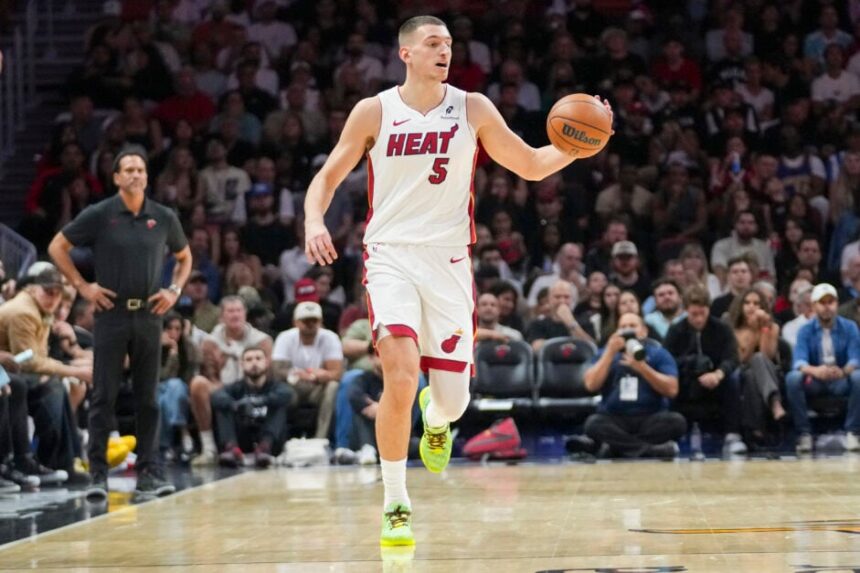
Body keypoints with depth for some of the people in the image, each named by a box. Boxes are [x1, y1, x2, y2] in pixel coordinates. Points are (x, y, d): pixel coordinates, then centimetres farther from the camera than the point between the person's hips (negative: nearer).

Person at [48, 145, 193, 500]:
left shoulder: (163, 218, 6)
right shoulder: (99, 215, -2)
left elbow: (184, 257, 21)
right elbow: (57, 247, 3)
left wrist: (175, 290, 6)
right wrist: (82, 286, -4)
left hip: (149, 315, 3)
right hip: (111, 313, -3)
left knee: (148, 399, 6)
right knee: (104, 397, -2)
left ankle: (149, 472, 11)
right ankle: (98, 474, 2)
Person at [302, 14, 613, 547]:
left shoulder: (473, 109, 3)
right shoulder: (374, 112, 1)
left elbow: (530, 165, 8)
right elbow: (328, 177, 7)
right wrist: (314, 221, -13)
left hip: (449, 261, 2)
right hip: (391, 257, -2)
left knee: (453, 399, 1)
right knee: (402, 377, -22)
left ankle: (436, 419, 42)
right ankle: (396, 506, -7)